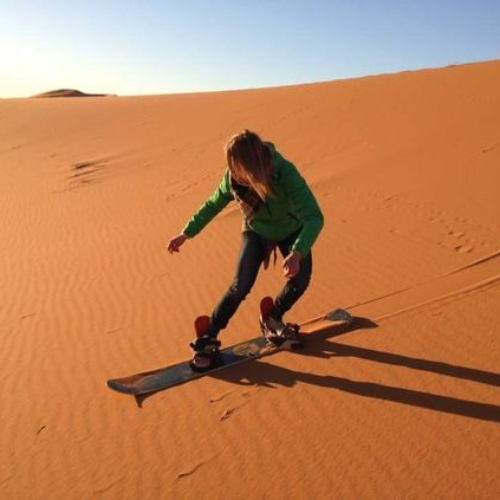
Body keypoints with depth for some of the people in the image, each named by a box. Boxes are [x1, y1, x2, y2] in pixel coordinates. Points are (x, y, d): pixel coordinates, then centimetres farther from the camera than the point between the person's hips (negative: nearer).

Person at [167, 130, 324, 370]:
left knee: (299, 281, -11)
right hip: (255, 231, 0)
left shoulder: (286, 174, -38)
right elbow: (213, 205, -8)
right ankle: (208, 339, 1)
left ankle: (272, 319, 20)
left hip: (291, 231, 0)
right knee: (241, 286, -14)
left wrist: (297, 253, -61)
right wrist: (186, 234, -4)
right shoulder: (233, 178, -28)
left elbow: (314, 217, -45)